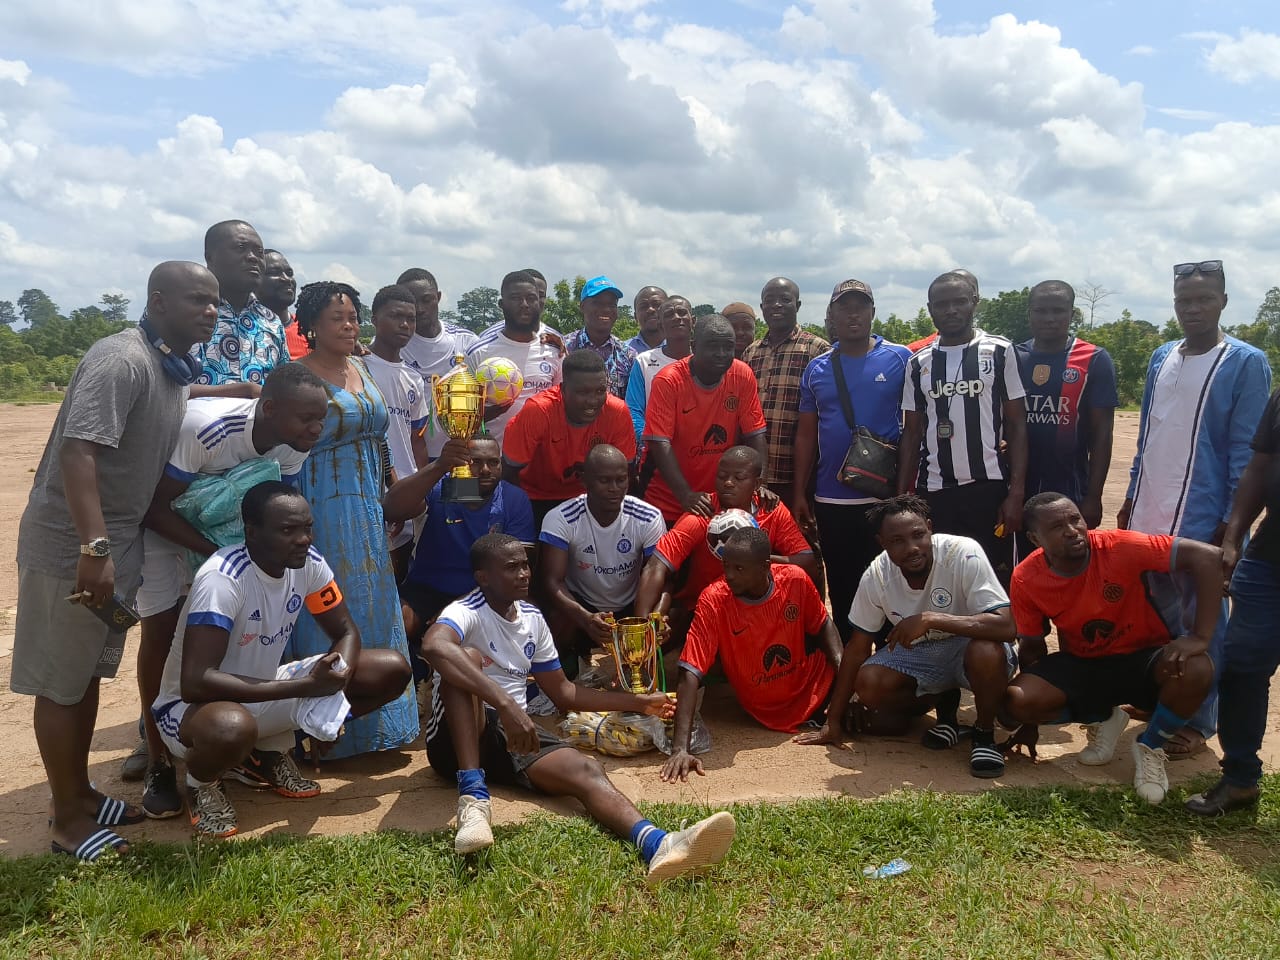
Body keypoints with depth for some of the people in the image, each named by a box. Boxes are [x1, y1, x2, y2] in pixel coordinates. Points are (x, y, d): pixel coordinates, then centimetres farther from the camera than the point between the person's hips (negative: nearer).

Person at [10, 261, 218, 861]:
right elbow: (77, 452, -29)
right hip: (72, 546, -9)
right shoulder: (122, 360, -20)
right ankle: (67, 818, 17)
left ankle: (80, 792, 33)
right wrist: (94, 548, -33)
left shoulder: (175, 368, 8)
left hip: (115, 542, 9)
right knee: (61, 683, 5)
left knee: (89, 673, 19)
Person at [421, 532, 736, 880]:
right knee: (468, 656, -32)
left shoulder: (532, 619, 13)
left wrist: (636, 702, 19)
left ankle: (656, 845, -52)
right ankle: (473, 795, -40)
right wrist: (505, 703, -44)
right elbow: (435, 646, -36)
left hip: (515, 736, 5)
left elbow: (562, 692, 21)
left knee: (586, 768, -24)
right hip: (457, 737, -5)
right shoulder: (466, 612, -10)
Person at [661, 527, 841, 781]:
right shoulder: (714, 600, -23)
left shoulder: (795, 580, -14)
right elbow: (690, 675, -29)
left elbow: (822, 625, 6)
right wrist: (680, 748, -38)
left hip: (813, 688, 2)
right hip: (767, 714, -1)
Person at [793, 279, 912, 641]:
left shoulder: (900, 359, 0)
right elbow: (806, 434, 11)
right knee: (841, 592, 11)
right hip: (830, 500, 3)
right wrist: (799, 494, 7)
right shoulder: (816, 369, 8)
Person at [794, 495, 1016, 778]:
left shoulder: (963, 554, -28)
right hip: (918, 651, 4)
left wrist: (930, 618, -42)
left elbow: (1005, 625, -35)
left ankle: (984, 734, -7)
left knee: (986, 651, -38)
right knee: (868, 684, -23)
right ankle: (944, 702, 8)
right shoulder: (876, 575, -16)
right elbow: (857, 648, -7)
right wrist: (833, 723, -5)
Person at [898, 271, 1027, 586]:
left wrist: (1016, 492, -8)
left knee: (995, 581, 0)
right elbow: (912, 433, 11)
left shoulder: (999, 352, 2)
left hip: (989, 488, -2)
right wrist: (901, 496, 4)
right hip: (933, 491, 2)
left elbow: (1017, 425, 1)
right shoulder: (919, 363, 9)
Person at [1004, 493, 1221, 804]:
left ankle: (1150, 747, -3)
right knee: (1016, 701, -23)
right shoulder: (1026, 580, -16)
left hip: (1144, 658, -2)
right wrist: (1033, 715, -2)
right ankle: (1102, 719, 9)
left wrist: (1200, 637, -34)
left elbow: (1208, 556, -28)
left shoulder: (1119, 547, -26)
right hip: (1081, 665, 2)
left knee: (1196, 671, -35)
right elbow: (1032, 647, -1)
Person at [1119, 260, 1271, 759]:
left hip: (1202, 522, -6)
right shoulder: (1161, 359, 10)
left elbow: (1246, 453, -9)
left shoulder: (1245, 363, -7)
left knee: (1201, 623, 5)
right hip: (1147, 517, 6)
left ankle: (1197, 722, 18)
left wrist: (1231, 525, -12)